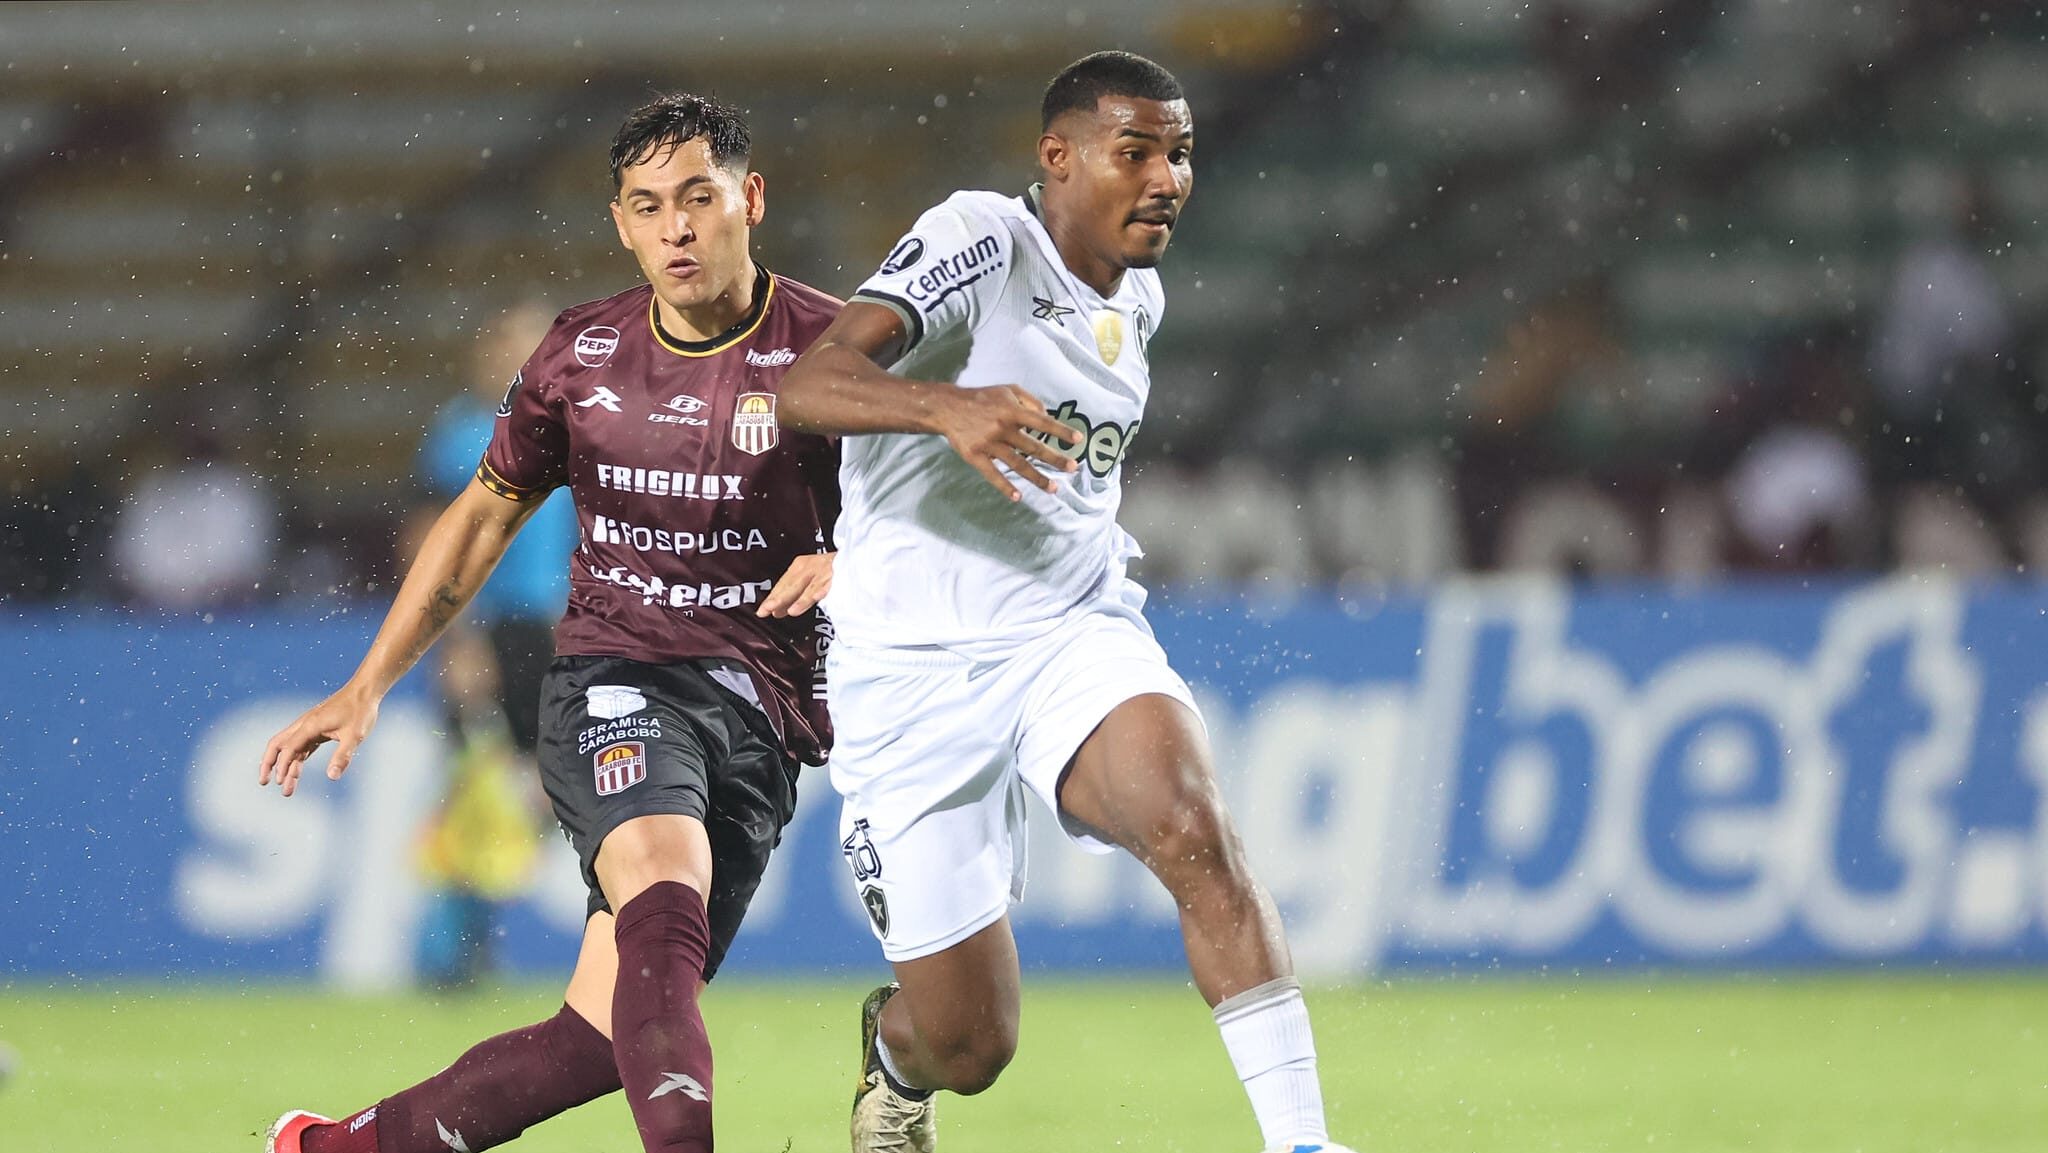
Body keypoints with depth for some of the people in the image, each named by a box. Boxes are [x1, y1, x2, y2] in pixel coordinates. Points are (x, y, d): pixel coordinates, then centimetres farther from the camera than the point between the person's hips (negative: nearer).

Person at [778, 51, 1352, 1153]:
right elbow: (808, 385, -28)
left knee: (1195, 832, -30)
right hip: (916, 674, -4)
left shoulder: (1138, 302, 10)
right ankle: (893, 1051, 39)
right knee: (969, 1049, 0)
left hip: (1075, 639, 4)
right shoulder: (979, 238, -12)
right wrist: (945, 409, -45)